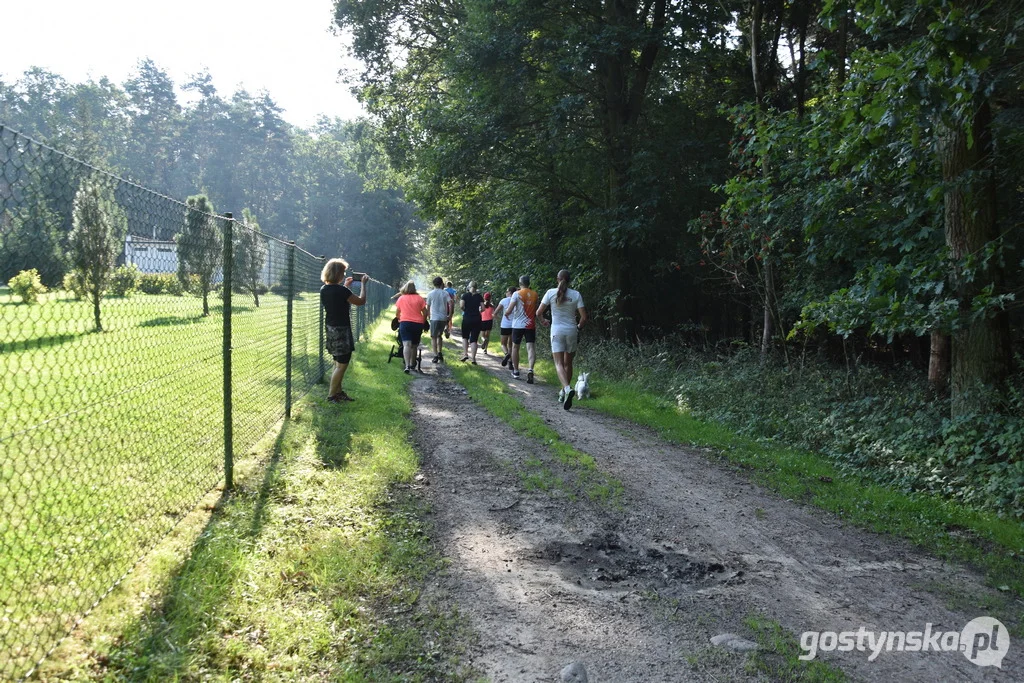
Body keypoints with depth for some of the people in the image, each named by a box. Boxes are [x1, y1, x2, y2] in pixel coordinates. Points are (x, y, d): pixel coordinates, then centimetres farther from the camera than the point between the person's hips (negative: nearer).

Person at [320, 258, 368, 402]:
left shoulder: (324, 289, 3)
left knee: (339, 363, 19)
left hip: (330, 329, 9)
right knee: (342, 364, 0)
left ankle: (338, 392, 25)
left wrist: (345, 286, 26)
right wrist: (363, 284, 2)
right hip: (341, 330, -9)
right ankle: (331, 395, 3)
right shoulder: (342, 291, -21)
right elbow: (361, 301, -10)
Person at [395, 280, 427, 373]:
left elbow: (398, 313, 16)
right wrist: (423, 321, 19)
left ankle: (407, 366, -28)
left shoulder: (401, 298, 7)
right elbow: (425, 313, 4)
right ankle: (412, 364, 27)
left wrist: (399, 320, 35)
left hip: (405, 323, -1)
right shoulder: (419, 298, 5)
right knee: (414, 345, 16)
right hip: (418, 324, 1)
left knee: (406, 344, -12)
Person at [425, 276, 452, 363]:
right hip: (444, 318, 3)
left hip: (434, 318, -3)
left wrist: (428, 316, 19)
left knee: (433, 337, 2)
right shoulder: (445, 293, 5)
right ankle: (439, 352, 11)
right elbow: (450, 303, -8)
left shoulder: (430, 294, 2)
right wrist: (450, 315, -1)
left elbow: (428, 307, 5)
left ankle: (436, 356, -8)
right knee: (439, 336, 21)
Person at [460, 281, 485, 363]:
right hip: (477, 319, 1)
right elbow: (483, 308, -3)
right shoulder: (479, 296, 3)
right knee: (474, 339, 2)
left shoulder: (465, 295, -1)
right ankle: (473, 358, -2)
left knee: (465, 337, 18)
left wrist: (465, 310, 6)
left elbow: (461, 306, -13)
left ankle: (465, 354, 5)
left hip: (467, 318, -1)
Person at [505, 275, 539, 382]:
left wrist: (507, 314, 7)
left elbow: (509, 310, -12)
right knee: (531, 347, -4)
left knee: (515, 347, 13)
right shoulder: (534, 294, 5)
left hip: (518, 325, -2)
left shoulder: (517, 294, -7)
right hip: (531, 325, 2)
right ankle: (531, 370, -25)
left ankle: (515, 371, 20)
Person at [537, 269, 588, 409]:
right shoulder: (576, 295, -2)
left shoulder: (551, 293, -4)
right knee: (568, 363, 16)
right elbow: (584, 317, -4)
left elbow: (539, 313, -2)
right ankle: (564, 392, 24)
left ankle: (568, 388, -30)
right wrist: (579, 328, 16)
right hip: (571, 331, 2)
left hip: (557, 331, -2)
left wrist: (543, 322, 20)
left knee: (559, 364, -5)